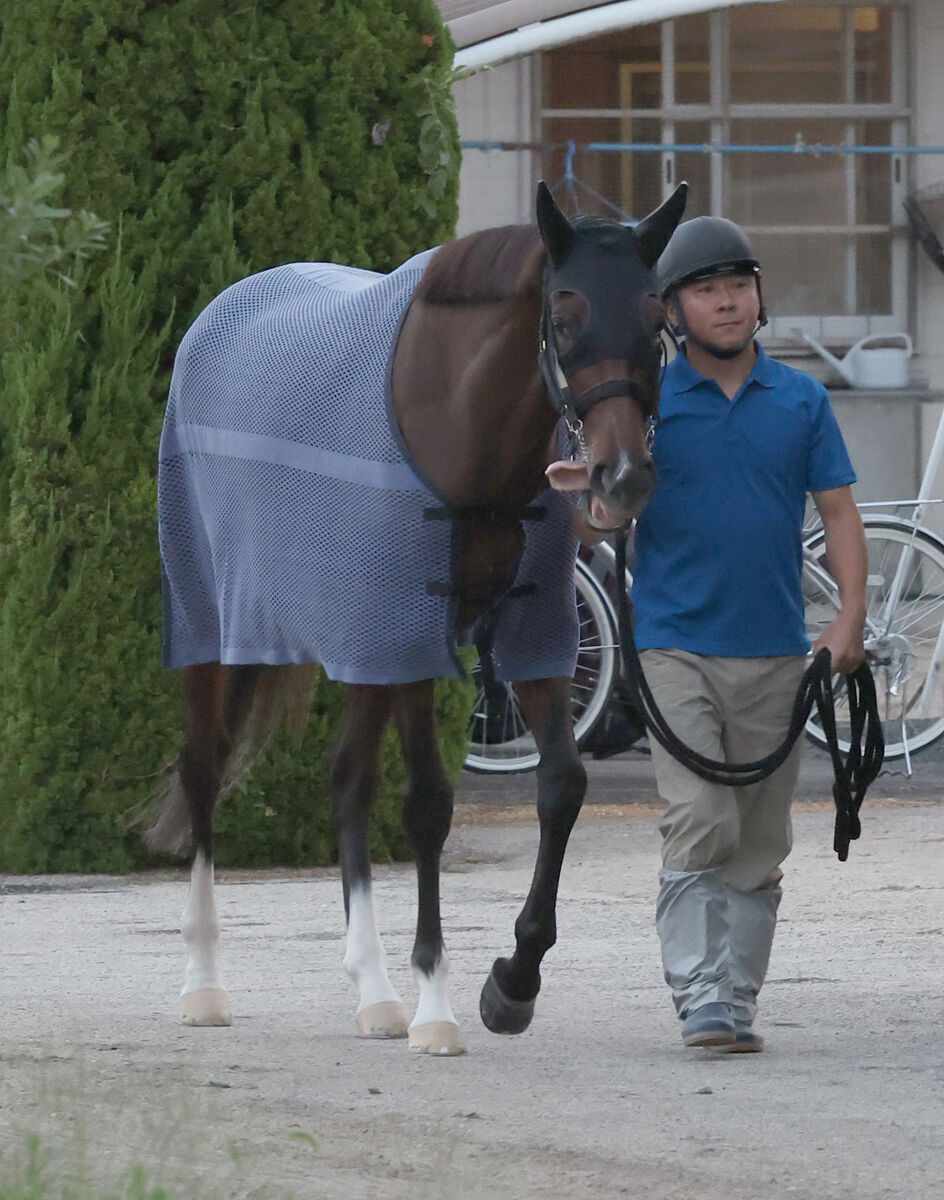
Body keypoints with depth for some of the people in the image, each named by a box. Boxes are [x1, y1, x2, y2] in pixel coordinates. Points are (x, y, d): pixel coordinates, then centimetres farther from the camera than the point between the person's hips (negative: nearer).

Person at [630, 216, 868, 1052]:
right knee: (699, 824, -15)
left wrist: (850, 617, -6)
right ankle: (700, 994, -16)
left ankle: (738, 1003, 13)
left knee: (759, 845, 6)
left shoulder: (801, 401, 7)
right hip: (678, 646, -3)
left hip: (775, 652, 3)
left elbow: (839, 511, 6)